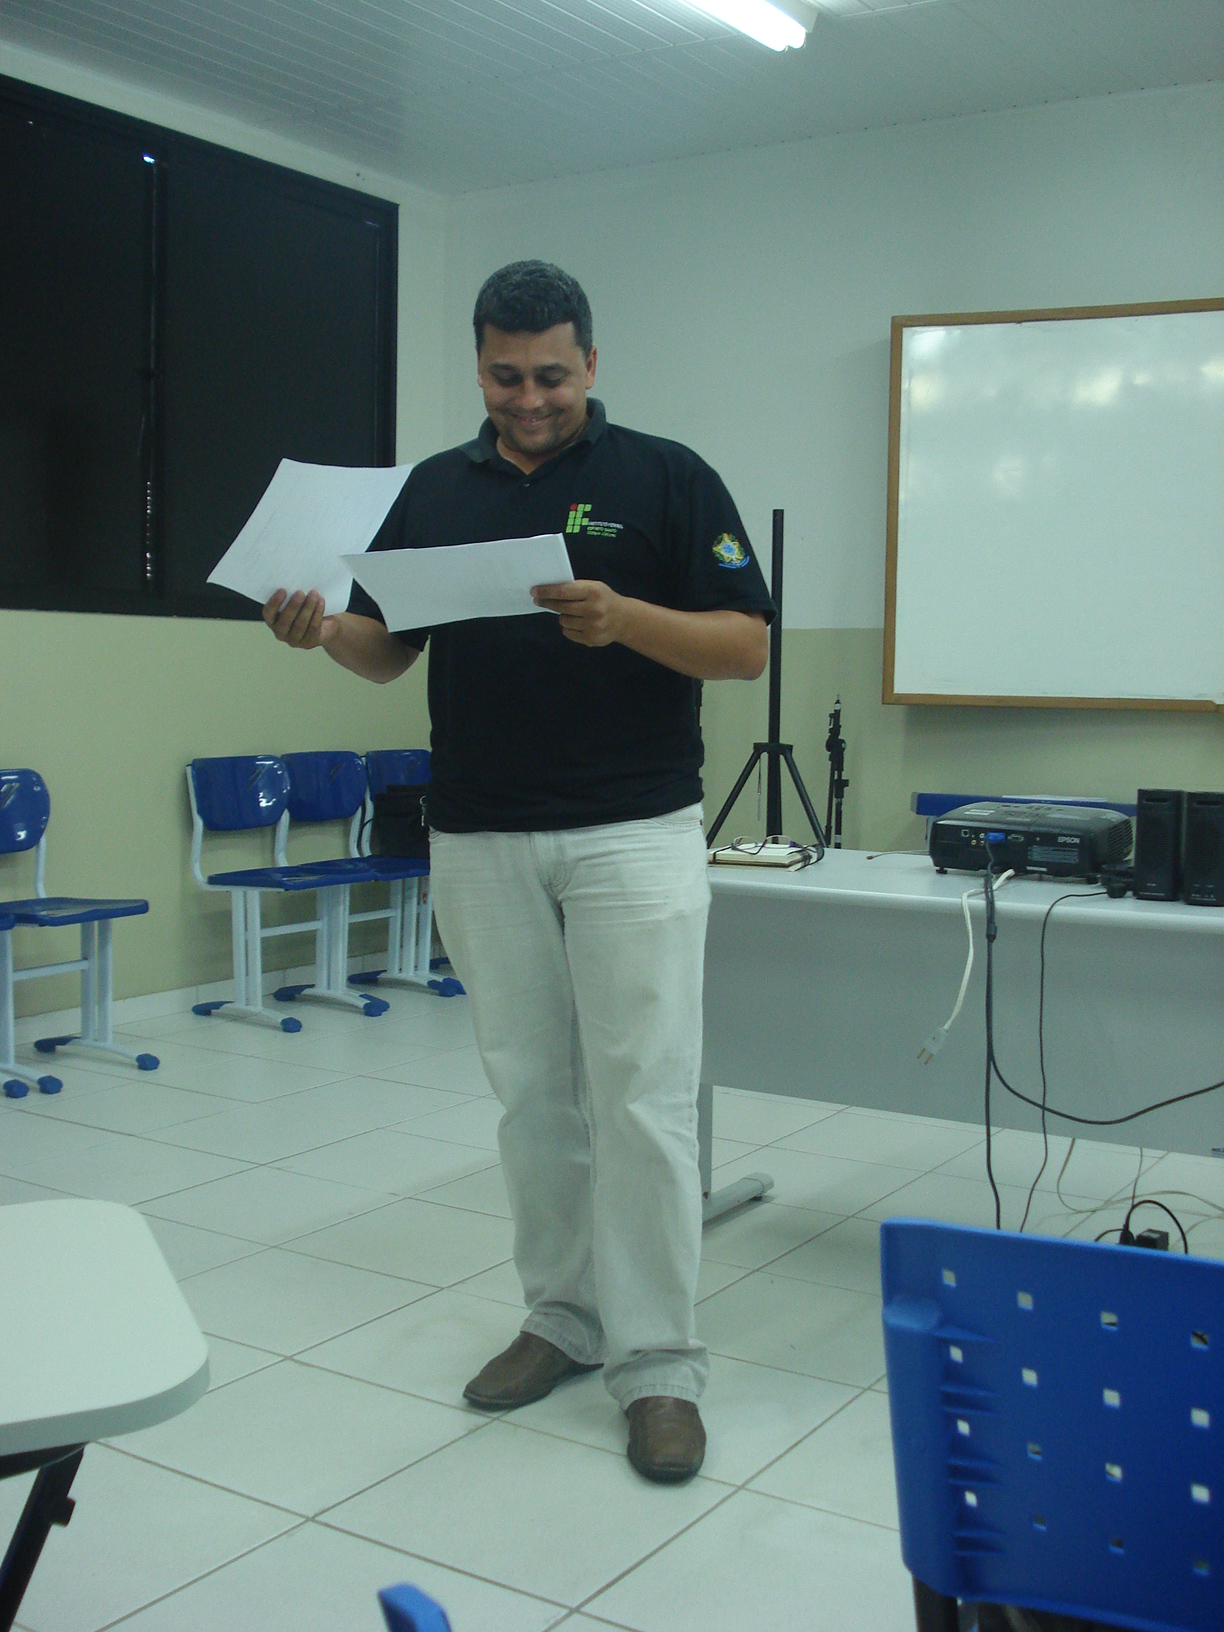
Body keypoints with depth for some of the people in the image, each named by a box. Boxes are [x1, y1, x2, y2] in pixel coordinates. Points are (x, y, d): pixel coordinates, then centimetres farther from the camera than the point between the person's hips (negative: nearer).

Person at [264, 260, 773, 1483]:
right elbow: (386, 648, 12)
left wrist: (623, 618, -24)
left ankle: (657, 1361, 6)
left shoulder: (665, 478, -1)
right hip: (481, 840, 4)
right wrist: (321, 630, -10)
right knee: (531, 1092, 11)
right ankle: (562, 1317, 26)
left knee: (641, 1096, -4)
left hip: (634, 832, -4)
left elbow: (746, 646, -6)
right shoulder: (436, 489, 11)